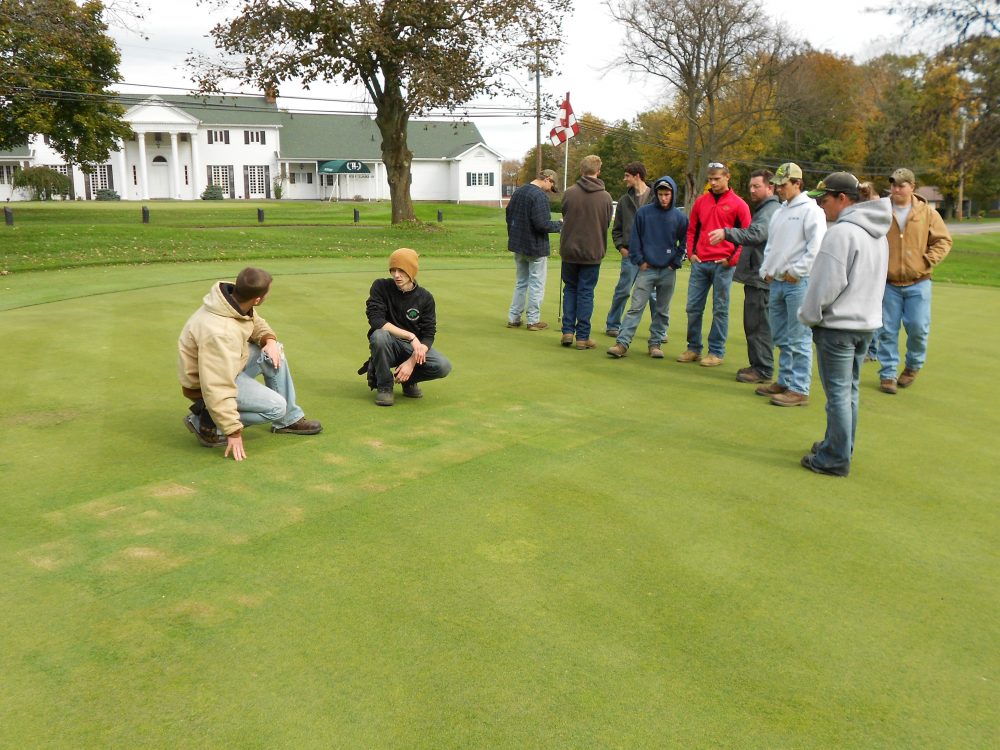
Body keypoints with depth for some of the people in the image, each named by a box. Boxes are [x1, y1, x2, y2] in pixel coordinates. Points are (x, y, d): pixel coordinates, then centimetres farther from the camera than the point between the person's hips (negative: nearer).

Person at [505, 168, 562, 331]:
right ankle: (533, 320, 9)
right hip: (535, 247, -7)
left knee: (520, 283, 17)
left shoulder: (518, 192, 7)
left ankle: (513, 318, 18)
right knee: (536, 284, 4)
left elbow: (509, 216, 15)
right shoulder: (540, 196, -18)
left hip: (518, 246, 7)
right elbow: (542, 224, -24)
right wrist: (560, 225, -8)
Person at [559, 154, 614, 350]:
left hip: (570, 250, 1)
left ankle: (568, 331, 9)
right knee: (586, 293, 5)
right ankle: (583, 337, 7)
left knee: (570, 289, 15)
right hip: (592, 252, 0)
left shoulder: (569, 193, -7)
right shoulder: (605, 197, -6)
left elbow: (564, 217, 4)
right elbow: (607, 225, 4)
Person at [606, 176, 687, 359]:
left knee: (662, 311, 9)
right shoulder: (643, 212, -2)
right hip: (646, 269, -1)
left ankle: (656, 342, 20)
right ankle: (622, 343, -7)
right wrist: (639, 261, -3)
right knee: (636, 308, -5)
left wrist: (675, 263, 2)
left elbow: (684, 242, 9)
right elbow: (635, 239, 2)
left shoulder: (680, 217, 0)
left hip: (668, 271, 1)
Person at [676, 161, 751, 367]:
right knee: (693, 307, 6)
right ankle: (693, 348, 18)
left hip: (723, 264, -4)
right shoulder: (701, 201, 12)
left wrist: (734, 259, -8)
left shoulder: (738, 204, -1)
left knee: (720, 310, 2)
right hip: (700, 263, 4)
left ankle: (716, 352, 9)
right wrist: (691, 252, 7)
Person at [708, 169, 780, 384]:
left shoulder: (771, 211, -13)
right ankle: (757, 365, 24)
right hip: (755, 276, 11)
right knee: (753, 324, 16)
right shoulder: (763, 209, 21)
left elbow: (756, 234, -30)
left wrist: (727, 233, -38)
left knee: (758, 325, -8)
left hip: (761, 278, -11)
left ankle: (763, 370, -3)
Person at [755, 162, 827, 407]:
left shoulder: (810, 210, -8)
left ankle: (799, 390, -4)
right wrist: (766, 270, 12)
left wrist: (796, 271, -15)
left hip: (799, 283, -9)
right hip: (777, 282, 9)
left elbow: (817, 247, -16)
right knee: (781, 338, 15)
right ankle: (784, 382, 25)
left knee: (798, 338, -7)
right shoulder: (779, 212, 18)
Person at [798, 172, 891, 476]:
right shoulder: (878, 234, 12)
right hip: (867, 322, 9)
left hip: (837, 325, -9)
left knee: (838, 392, -2)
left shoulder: (842, 232, -18)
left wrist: (808, 315, -4)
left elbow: (826, 285, -19)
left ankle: (836, 459, 5)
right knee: (849, 390, 17)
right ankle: (840, 447, 28)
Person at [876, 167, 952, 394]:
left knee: (918, 328, 0)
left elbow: (944, 240, 6)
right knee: (887, 331, 4)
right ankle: (888, 374, 15)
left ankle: (913, 366, 26)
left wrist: (928, 261, -7)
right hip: (888, 283, 0)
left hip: (918, 283, 0)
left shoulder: (927, 213, 1)